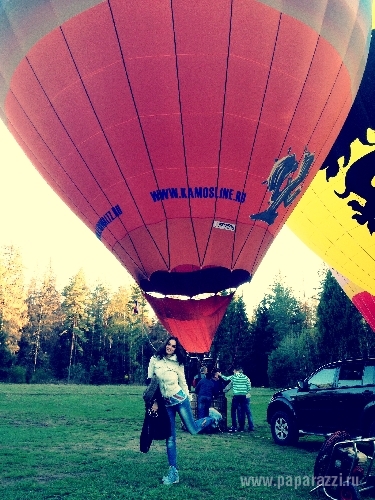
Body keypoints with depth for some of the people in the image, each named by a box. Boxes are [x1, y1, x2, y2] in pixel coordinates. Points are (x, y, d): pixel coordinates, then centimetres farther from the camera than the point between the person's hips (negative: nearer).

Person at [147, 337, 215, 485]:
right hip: (165, 403, 2)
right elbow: (149, 381, 7)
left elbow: (183, 382, 5)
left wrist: (188, 399, 9)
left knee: (193, 429, 2)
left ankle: (211, 418, 32)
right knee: (170, 438, 4)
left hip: (179, 398, -2)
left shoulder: (178, 363, -3)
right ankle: (173, 472, 15)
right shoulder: (154, 360, -2)